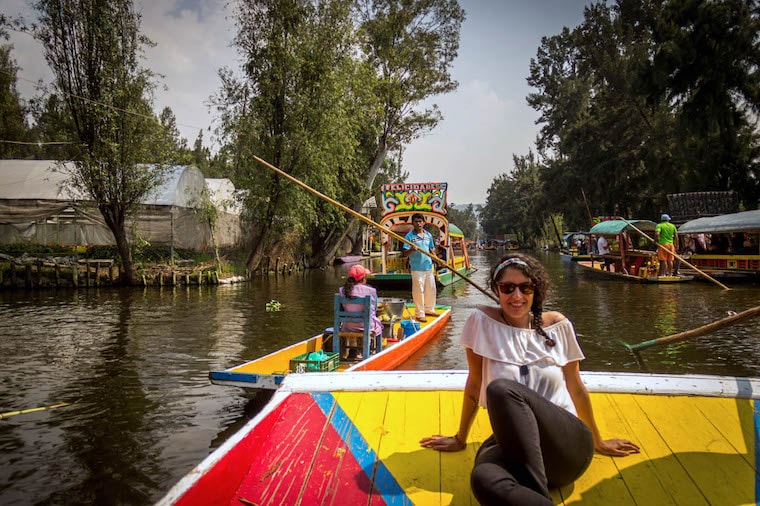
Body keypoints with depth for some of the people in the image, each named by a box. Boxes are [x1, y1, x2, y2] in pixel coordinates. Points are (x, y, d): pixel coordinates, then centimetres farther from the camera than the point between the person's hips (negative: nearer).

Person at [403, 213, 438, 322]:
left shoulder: (428, 235, 10)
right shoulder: (409, 236, -7)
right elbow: (405, 253, -10)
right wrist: (412, 249, -30)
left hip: (429, 267, 6)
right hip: (417, 268, -6)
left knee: (431, 289, 15)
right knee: (418, 291, -1)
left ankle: (429, 309, 32)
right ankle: (419, 314, 9)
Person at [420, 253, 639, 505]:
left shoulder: (557, 326, 5)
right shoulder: (482, 321, 0)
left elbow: (576, 387, 16)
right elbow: (474, 383, 9)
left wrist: (598, 442, 26)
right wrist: (460, 438, 17)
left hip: (568, 443, 2)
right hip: (512, 442, -1)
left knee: (501, 389, -31)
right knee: (483, 481, -39)